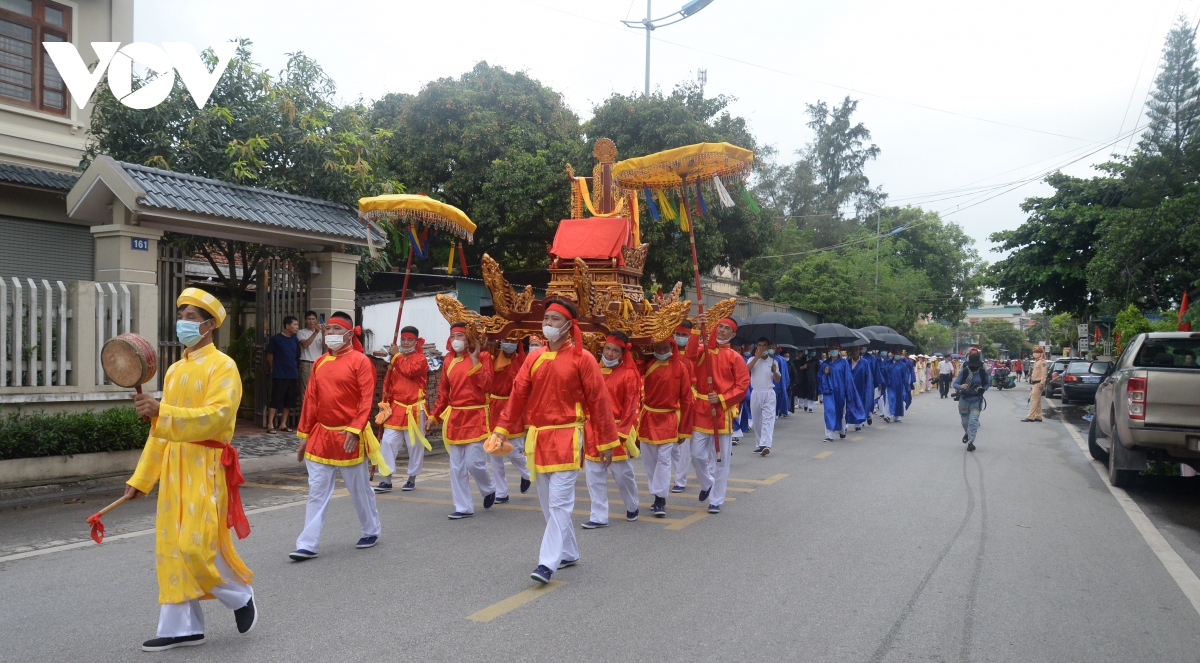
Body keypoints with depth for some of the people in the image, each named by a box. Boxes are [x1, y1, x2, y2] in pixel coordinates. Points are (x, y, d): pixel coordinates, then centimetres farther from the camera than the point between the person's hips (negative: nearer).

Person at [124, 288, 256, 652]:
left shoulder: (223, 366, -7)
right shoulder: (174, 370, 15)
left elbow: (217, 417, -22)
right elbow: (161, 429, 19)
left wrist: (162, 411, -30)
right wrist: (140, 479, 17)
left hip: (206, 467, -8)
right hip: (173, 467, 8)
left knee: (197, 544, -12)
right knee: (172, 546, 8)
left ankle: (240, 596, 14)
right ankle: (182, 626, 17)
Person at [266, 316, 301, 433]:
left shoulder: (295, 340, 10)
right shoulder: (276, 339, -4)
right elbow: (270, 356, 2)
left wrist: (297, 372, 10)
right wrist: (274, 369, 7)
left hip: (293, 375, 5)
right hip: (279, 375, -5)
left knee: (288, 401, 8)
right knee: (275, 400, -6)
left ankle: (283, 424, 17)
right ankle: (270, 425, -3)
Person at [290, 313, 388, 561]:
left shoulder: (360, 361, -8)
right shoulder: (319, 363, 9)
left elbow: (367, 399, -14)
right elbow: (311, 401, 11)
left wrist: (354, 430, -22)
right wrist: (304, 435, 9)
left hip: (348, 437, -5)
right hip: (320, 436, 5)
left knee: (360, 488, 10)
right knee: (316, 492, 3)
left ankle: (372, 531, 30)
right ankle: (308, 545, 5)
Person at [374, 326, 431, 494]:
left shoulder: (420, 359, -5)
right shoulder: (396, 358, 11)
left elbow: (409, 371, -25)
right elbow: (389, 382, 16)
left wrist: (397, 355, -15)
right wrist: (385, 402, 10)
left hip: (414, 409, -4)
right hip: (396, 408, 4)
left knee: (415, 444, 5)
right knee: (388, 442, -3)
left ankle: (412, 478, 19)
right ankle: (386, 480, 2)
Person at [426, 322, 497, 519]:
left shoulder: (482, 356, -6)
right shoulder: (448, 360, 9)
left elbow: (486, 385, -19)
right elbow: (443, 392, 14)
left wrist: (474, 359, -20)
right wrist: (433, 416, 12)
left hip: (476, 417, -5)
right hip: (454, 418, 5)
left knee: (475, 462, -8)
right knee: (456, 466, 5)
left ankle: (489, 489, 23)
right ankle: (464, 507, 14)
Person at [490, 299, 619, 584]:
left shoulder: (582, 358, -7)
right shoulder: (534, 357, 8)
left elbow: (599, 401, -6)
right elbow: (518, 395, 6)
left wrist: (607, 441, -5)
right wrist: (502, 430, 0)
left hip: (566, 438, -6)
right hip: (537, 437, 6)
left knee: (559, 502, -9)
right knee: (547, 502, 13)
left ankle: (548, 562, -7)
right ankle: (569, 553, 28)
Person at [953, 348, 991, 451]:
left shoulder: (983, 372, -8)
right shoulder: (964, 371, -11)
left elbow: (988, 383, 7)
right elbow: (955, 384, -9)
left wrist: (982, 389, -14)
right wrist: (960, 386, -32)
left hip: (976, 400, -1)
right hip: (964, 399, 1)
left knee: (973, 421, -12)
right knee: (965, 421, 16)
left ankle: (970, 442, -12)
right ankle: (967, 433, 47)